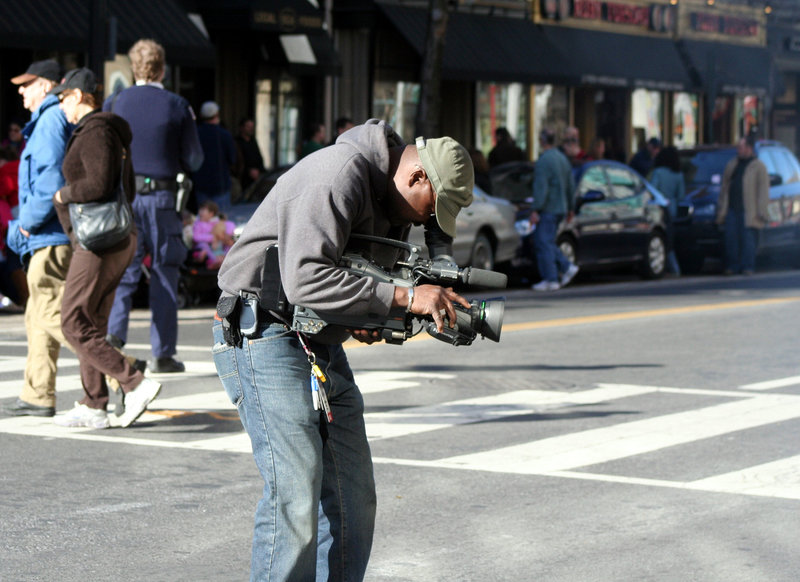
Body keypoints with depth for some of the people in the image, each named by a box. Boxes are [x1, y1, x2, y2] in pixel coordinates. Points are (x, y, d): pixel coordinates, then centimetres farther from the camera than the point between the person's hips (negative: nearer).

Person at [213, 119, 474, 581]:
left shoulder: (391, 200, 11)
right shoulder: (340, 174, -20)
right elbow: (306, 280, -30)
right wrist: (404, 298, -28)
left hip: (323, 345, 10)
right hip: (266, 336, -10)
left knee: (353, 500, 7)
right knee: (296, 500, -16)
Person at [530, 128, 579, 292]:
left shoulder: (544, 160, -15)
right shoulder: (563, 158, 14)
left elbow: (541, 187, -20)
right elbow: (570, 185, 21)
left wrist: (535, 210, -19)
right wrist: (570, 208, 27)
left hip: (548, 209, -9)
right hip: (560, 208, 9)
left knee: (544, 243, -5)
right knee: (546, 242, 17)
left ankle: (550, 280, -5)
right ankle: (567, 267, 9)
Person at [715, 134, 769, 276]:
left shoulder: (758, 167, 2)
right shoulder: (731, 166, 18)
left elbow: (763, 191, -3)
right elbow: (724, 188, 21)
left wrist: (761, 212, -9)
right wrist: (721, 209, 15)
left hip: (748, 211, -5)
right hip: (732, 210, 5)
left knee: (748, 239, -5)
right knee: (731, 239, 1)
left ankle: (748, 267, 1)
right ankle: (732, 266, 8)